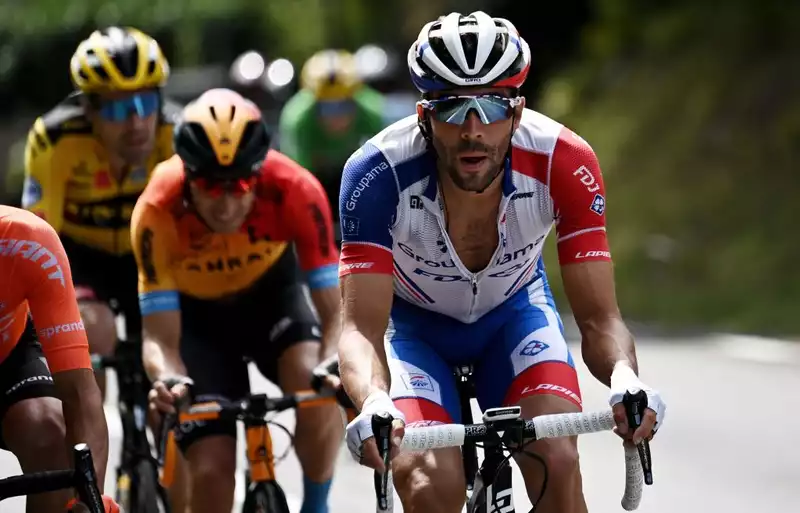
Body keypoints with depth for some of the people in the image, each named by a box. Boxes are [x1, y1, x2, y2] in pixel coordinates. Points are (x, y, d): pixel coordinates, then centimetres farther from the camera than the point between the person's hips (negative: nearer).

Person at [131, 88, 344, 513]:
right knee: (212, 469, -14)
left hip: (272, 291, 0)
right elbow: (159, 338, -29)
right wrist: (167, 379, -51)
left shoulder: (294, 190, -33)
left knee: (315, 383, -32)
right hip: (196, 311, 0)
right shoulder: (158, 211, -33)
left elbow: (333, 310, -28)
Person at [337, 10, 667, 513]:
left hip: (513, 311, 1)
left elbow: (599, 317, -27)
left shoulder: (564, 164, -30)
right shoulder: (378, 174, -34)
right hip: (413, 323, -1)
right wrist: (374, 405, -58)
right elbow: (361, 327, -36)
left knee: (558, 464, -24)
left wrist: (625, 378, -50)